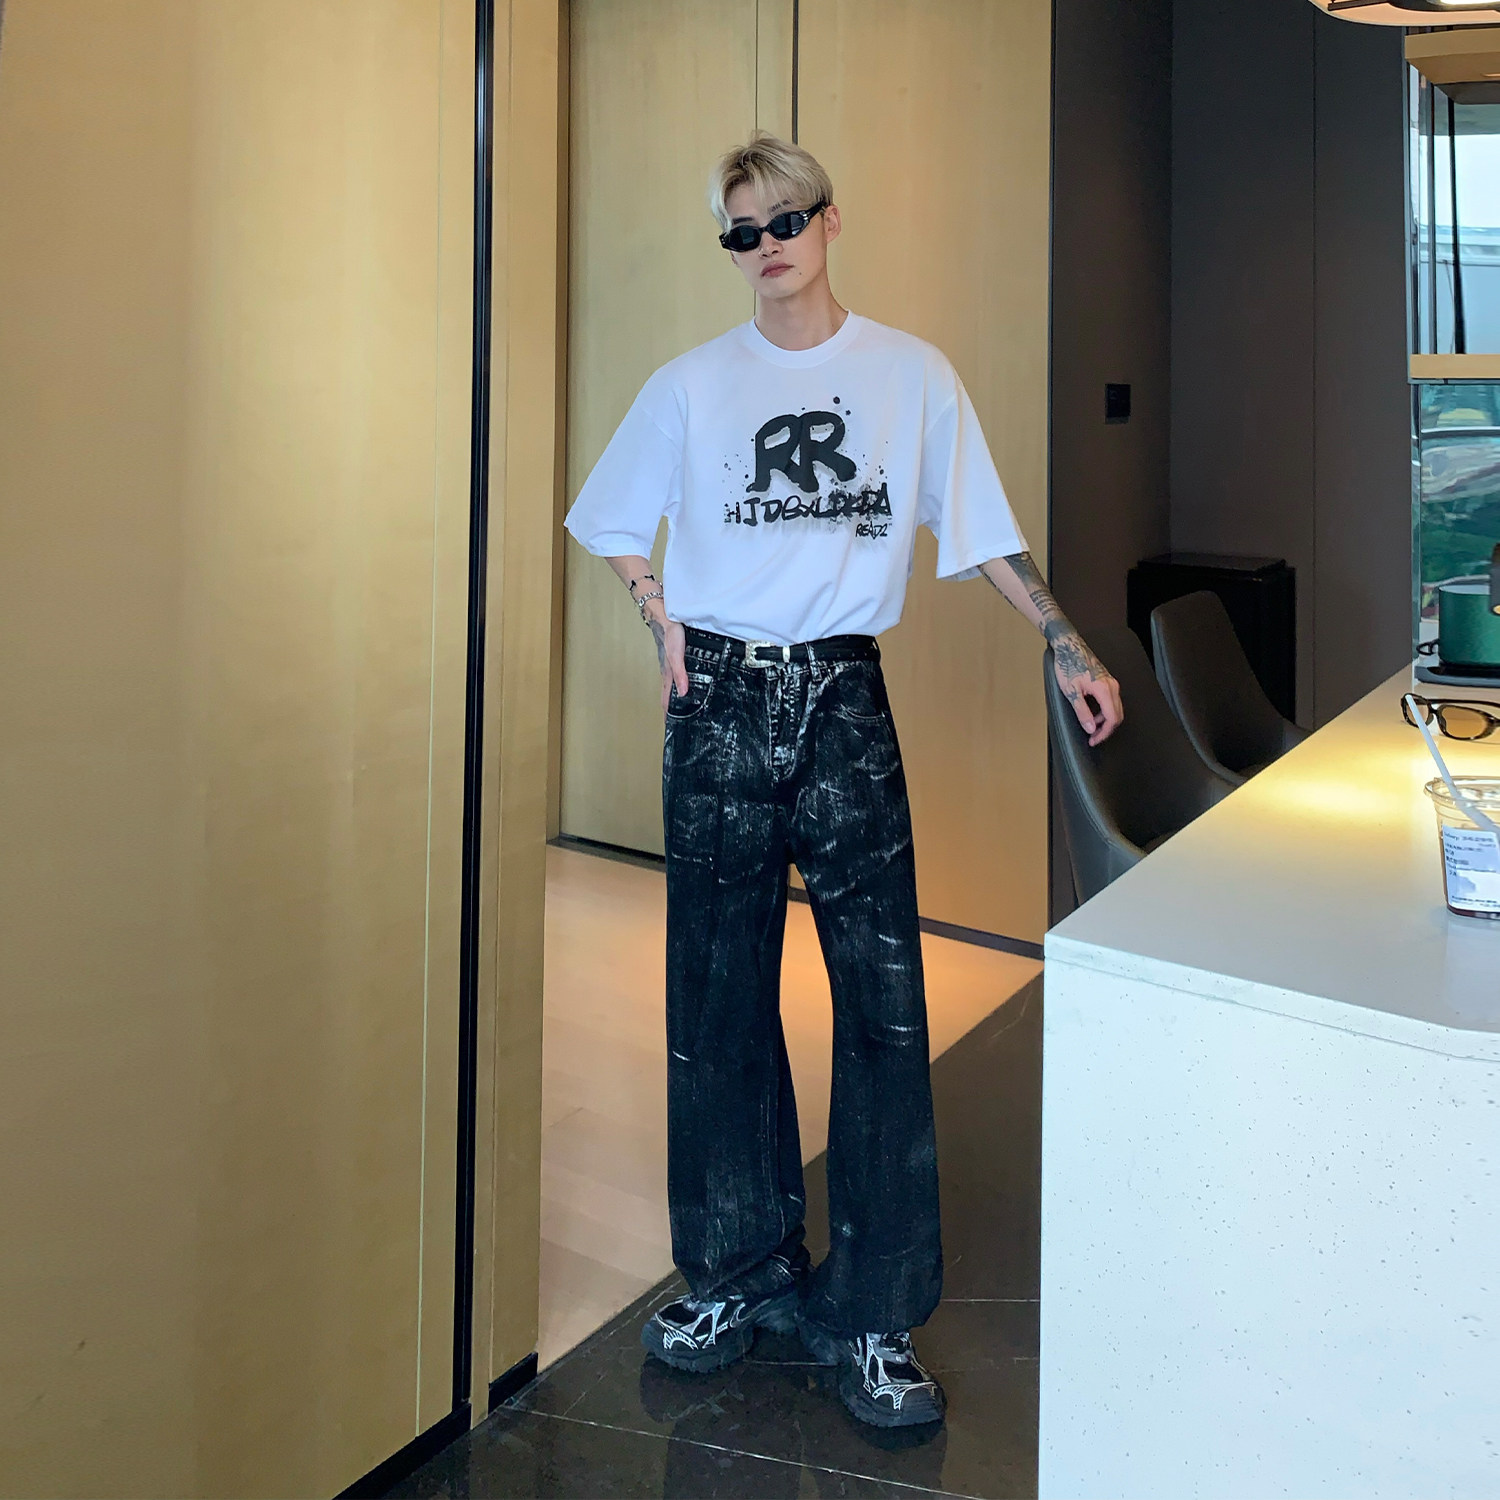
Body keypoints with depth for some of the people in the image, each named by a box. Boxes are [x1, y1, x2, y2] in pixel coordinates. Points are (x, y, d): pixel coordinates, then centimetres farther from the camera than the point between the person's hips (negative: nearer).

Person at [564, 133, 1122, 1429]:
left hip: (846, 702, -1)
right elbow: (610, 522, 18)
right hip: (722, 703, 1)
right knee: (719, 998, 6)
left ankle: (874, 1312, 7)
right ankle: (741, 1272, 22)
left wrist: (1072, 652, 1)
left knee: (884, 1001, -5)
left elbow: (984, 538, 8)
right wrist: (663, 618, 3)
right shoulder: (692, 385, 7)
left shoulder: (912, 375, 5)